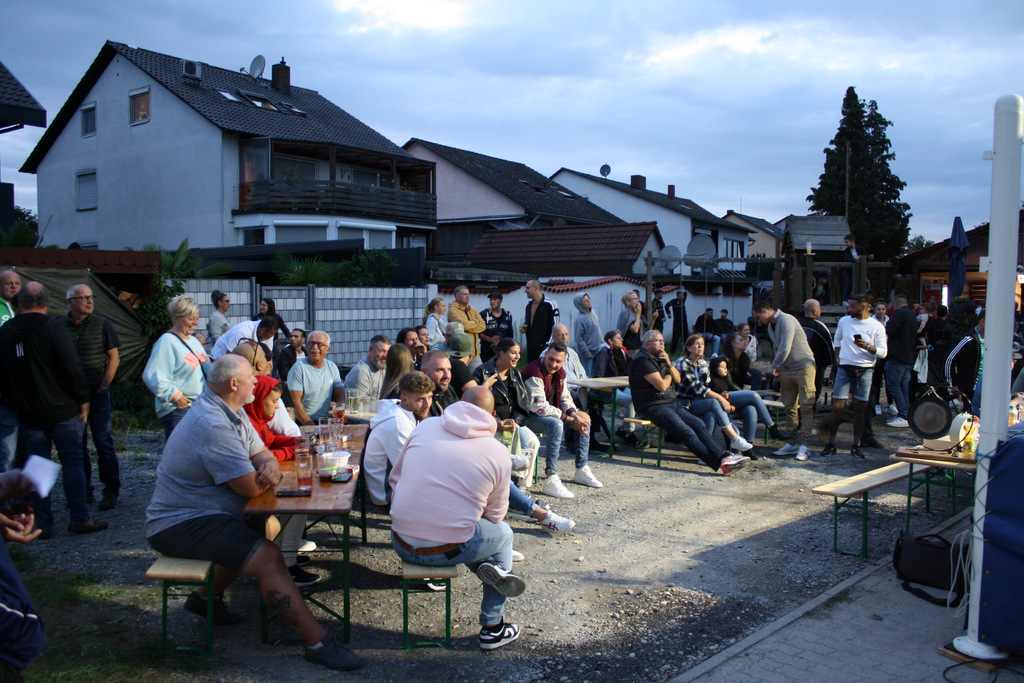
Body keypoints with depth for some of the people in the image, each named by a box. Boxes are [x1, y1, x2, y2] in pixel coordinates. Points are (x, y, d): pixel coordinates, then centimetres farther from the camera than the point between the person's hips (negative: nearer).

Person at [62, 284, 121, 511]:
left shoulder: (102, 325, 0)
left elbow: (114, 358, 0)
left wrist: (103, 387, -5)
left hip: (96, 393, -2)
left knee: (103, 442, -1)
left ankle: (111, 490, 6)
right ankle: (82, 490, 20)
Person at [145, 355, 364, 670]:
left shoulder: (231, 412, 7)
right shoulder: (213, 425, -26)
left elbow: (262, 454, 9)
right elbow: (251, 488, -24)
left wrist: (271, 468, -15)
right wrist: (264, 477, -1)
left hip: (196, 512, 11)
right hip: (181, 525, -11)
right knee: (268, 558, -20)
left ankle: (206, 596, 22)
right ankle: (318, 642, -15)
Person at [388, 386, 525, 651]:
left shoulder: (425, 426, 2)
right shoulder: (499, 453, -3)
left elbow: (395, 480, 10)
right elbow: (496, 515, 8)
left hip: (401, 544, 4)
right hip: (447, 550, -3)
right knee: (504, 533, 27)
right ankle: (492, 629, 28)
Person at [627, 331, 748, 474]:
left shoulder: (660, 358, 19)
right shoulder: (643, 360, -12)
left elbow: (678, 379, 15)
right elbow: (662, 385, -19)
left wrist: (669, 364, -3)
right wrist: (669, 376, 3)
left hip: (672, 403, 9)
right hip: (653, 407, -9)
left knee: (698, 424, -8)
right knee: (687, 433, -20)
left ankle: (724, 457, -15)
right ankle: (719, 464, -23)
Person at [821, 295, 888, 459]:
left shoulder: (877, 327, -1)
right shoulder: (844, 321, 6)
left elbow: (883, 352, -4)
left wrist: (868, 347, -21)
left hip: (865, 371, -1)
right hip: (844, 369, 1)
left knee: (859, 409, 4)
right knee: (837, 407, -5)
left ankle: (856, 445, 13)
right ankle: (831, 444, 3)